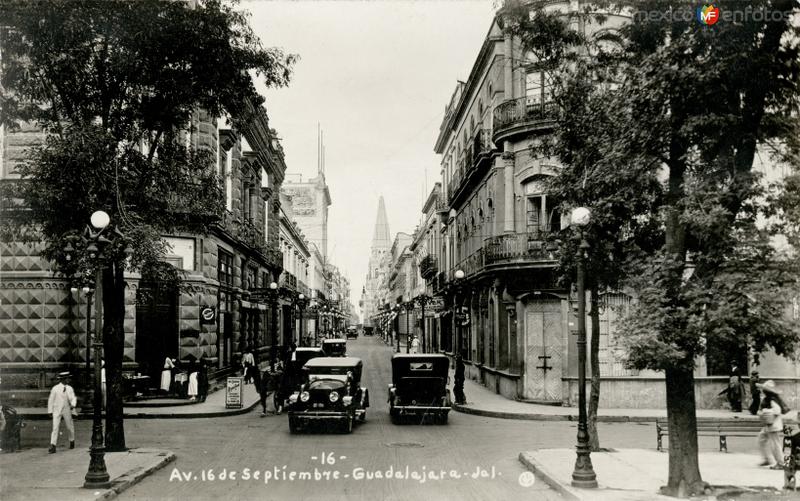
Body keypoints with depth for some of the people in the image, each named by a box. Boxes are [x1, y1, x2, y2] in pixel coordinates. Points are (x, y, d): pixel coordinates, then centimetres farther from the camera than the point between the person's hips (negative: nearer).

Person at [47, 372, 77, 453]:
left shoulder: (69, 388, 3)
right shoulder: (55, 388, -4)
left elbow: (73, 398, -4)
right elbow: (51, 400, 2)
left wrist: (73, 405, -25)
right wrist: (50, 411, 1)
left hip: (66, 410, 3)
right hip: (57, 410, -3)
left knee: (70, 427, 11)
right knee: (55, 427, -12)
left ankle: (72, 441, 35)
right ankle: (53, 446, -16)